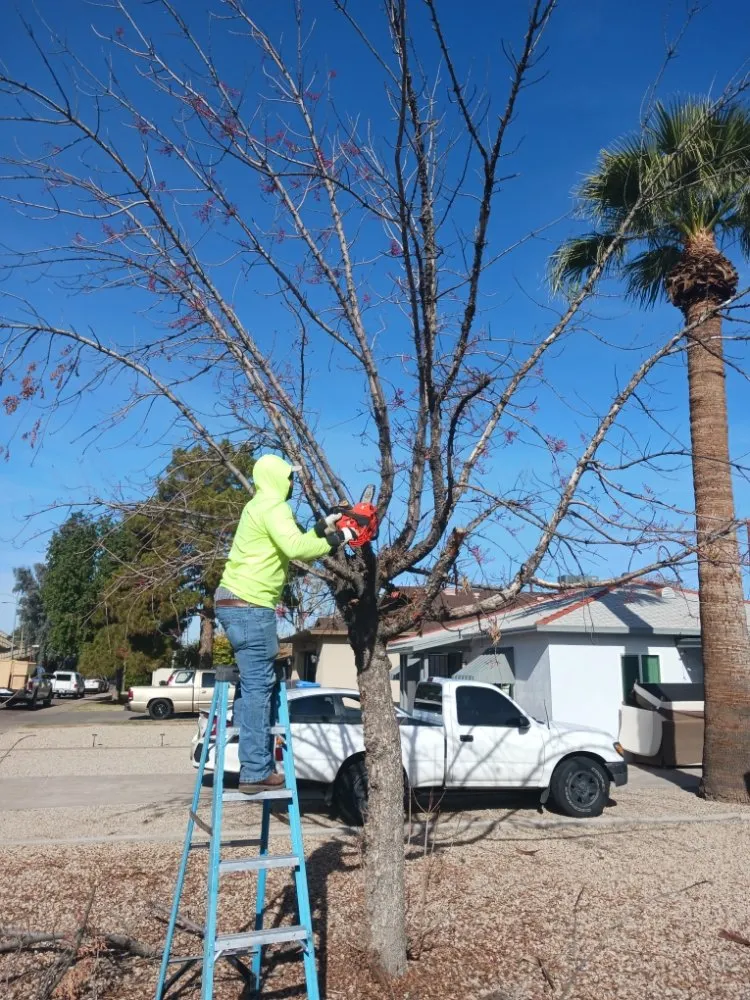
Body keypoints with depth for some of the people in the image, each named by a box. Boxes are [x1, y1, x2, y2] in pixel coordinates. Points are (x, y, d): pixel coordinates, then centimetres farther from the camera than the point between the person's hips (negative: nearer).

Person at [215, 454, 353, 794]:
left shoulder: (260, 507, 22)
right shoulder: (272, 507, -10)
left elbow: (289, 546, 22)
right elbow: (295, 548, -26)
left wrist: (322, 526, 19)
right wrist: (336, 539, -17)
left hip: (235, 602, 11)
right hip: (250, 607, -11)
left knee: (252, 682, 16)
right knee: (258, 685, -8)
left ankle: (251, 761, 20)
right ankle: (256, 772, -5)